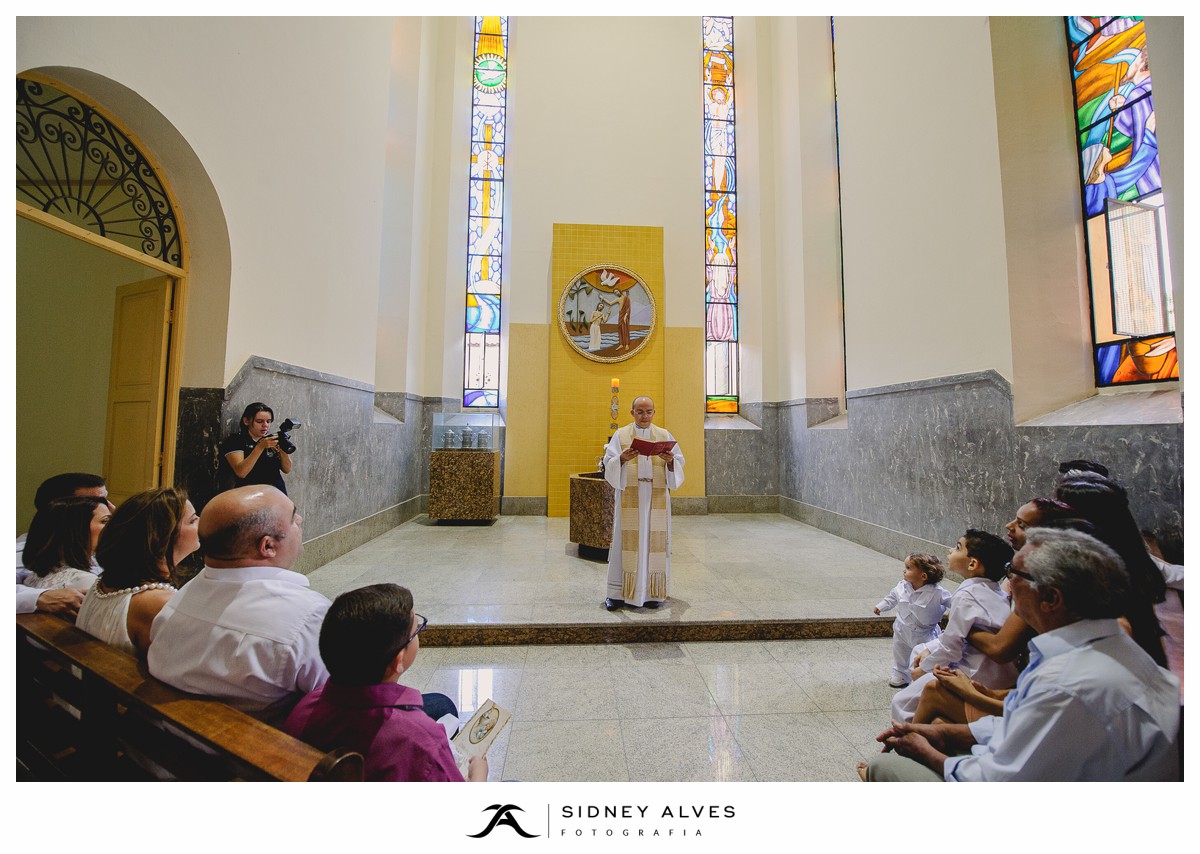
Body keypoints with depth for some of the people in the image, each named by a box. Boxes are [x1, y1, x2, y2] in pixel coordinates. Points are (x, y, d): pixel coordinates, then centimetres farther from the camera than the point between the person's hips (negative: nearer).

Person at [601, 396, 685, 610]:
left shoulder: (664, 435, 10)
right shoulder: (621, 435, 5)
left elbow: (679, 463, 6)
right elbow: (609, 463, -1)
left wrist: (670, 461, -17)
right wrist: (622, 459, -22)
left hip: (656, 498, 2)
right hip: (629, 497, -1)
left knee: (655, 541, 3)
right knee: (626, 541, 0)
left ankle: (652, 592, 15)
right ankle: (618, 592, 9)